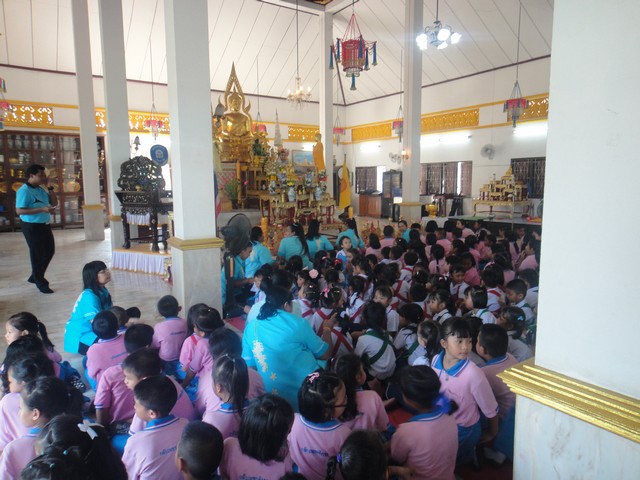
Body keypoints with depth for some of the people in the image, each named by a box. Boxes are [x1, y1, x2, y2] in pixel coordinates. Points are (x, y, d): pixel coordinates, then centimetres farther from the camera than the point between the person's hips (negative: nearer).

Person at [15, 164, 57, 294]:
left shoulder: (41, 189, 8)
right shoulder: (24, 191, -16)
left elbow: (54, 203, 12)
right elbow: (19, 210, -21)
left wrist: (49, 187, 1)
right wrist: (41, 209, -26)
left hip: (44, 225, 8)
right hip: (32, 227, -8)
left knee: (49, 251, 16)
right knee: (38, 254, 3)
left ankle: (35, 277, 33)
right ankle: (41, 283, 18)